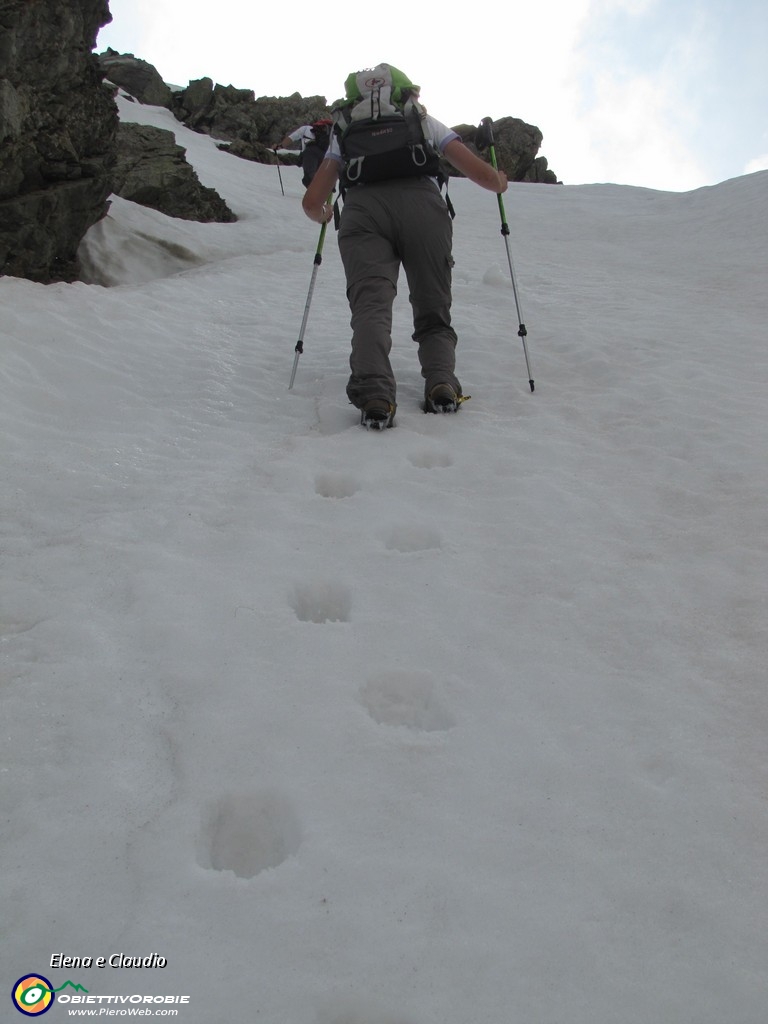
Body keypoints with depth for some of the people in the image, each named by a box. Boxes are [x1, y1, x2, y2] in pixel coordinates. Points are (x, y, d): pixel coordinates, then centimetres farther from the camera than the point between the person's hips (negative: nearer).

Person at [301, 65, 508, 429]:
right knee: (433, 314, 10)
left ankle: (373, 392, -41)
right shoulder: (426, 121, 32)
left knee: (370, 305, -13)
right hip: (422, 204, 0)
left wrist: (324, 216, 49)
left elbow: (312, 202, 25)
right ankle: (441, 382, -17)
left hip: (361, 210, 0)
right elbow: (484, 175, 22)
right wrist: (500, 182, 46)